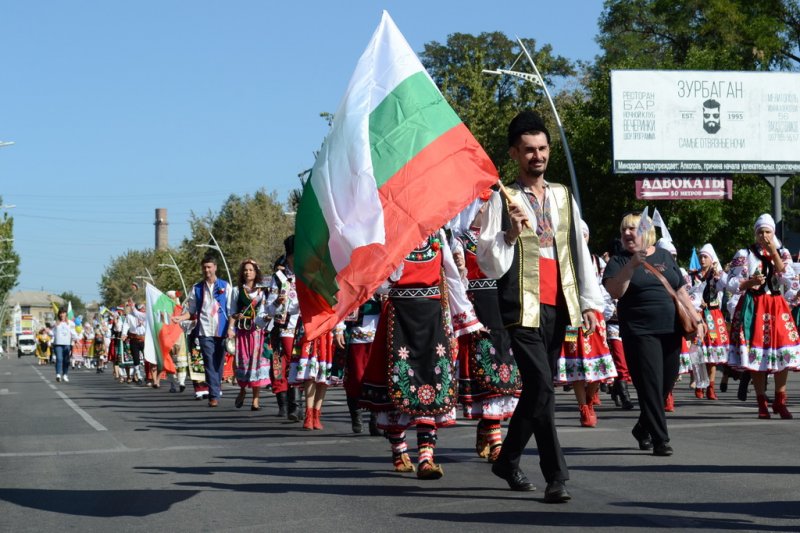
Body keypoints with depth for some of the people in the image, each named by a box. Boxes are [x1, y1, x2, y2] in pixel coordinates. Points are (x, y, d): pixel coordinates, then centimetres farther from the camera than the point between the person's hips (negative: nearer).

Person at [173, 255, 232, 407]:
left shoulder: (225, 286, 7)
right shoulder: (197, 288, 11)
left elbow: (231, 309, 6)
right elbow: (191, 310, 13)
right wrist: (180, 318, -5)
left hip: (221, 330, 0)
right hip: (205, 331, 0)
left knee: (219, 363, 4)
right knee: (210, 364, -7)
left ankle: (215, 392, 15)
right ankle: (214, 396, -11)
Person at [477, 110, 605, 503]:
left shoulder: (563, 197, 14)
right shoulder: (502, 200, -1)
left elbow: (580, 251, 16)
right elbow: (489, 265, -4)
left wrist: (590, 302, 12)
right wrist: (511, 233, -21)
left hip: (558, 306, 5)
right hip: (523, 307, -5)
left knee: (537, 388, 11)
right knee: (542, 386, -14)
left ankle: (508, 460, 28)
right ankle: (556, 476, -11)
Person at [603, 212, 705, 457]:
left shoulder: (664, 256, 13)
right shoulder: (619, 262, 1)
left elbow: (681, 291, 17)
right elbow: (615, 291, -16)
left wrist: (696, 318, 8)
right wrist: (632, 265, -24)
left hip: (671, 330, 5)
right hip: (640, 333, -4)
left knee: (666, 384, 8)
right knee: (650, 385, -9)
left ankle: (643, 428, 28)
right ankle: (660, 439, -4)